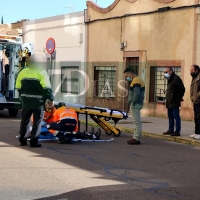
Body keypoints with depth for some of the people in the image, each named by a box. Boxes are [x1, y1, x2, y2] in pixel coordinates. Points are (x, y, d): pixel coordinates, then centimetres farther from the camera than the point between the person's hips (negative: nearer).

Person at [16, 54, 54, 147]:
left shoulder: (23, 72, 6)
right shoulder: (41, 72, -9)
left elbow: (18, 87, 10)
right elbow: (46, 88, -13)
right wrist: (51, 99, -5)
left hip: (26, 100, 5)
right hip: (38, 101, -5)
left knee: (25, 120, 16)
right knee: (37, 121, 3)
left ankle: (22, 140, 19)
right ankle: (34, 141, 0)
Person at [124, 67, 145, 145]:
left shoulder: (136, 81, -15)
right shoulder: (137, 80, 18)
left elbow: (137, 94, -25)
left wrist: (133, 103, -17)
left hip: (135, 105, -11)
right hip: (136, 105, 11)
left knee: (137, 122, -8)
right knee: (137, 122, 14)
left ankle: (136, 139, -7)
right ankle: (136, 137, 21)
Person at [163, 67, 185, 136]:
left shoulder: (176, 78, -13)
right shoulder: (169, 79, 16)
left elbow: (182, 89, -13)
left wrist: (180, 97, -1)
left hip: (174, 102, -10)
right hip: (169, 102, 10)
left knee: (176, 116, -7)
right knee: (170, 116, 14)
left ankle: (177, 131, -6)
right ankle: (171, 130, 21)